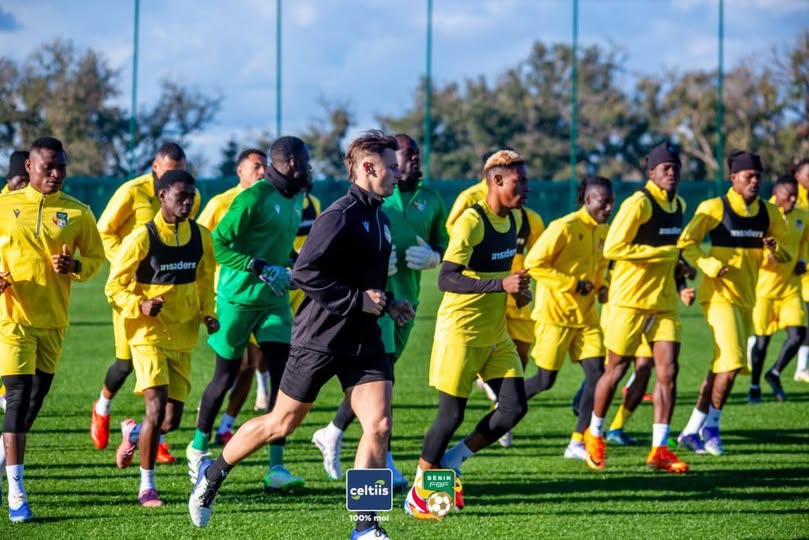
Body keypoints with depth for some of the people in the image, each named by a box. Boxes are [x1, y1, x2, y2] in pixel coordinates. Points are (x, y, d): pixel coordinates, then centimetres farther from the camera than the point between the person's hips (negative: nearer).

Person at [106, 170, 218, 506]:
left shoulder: (200, 237, 4)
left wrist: (208, 313, 1)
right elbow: (114, 286, -7)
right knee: (157, 410, -16)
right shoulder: (142, 238, -11)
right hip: (149, 336, -5)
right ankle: (147, 487, -2)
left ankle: (133, 433, 39)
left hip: (183, 339, 5)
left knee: (171, 421, 5)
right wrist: (140, 306, -25)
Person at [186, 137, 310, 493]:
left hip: (275, 300, 6)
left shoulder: (296, 199, 10)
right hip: (239, 298, -6)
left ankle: (276, 467, -7)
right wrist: (260, 268, -23)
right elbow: (217, 243, -18)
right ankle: (198, 446, 29)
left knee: (283, 375, -7)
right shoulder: (254, 198, -16)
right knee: (226, 376, 6)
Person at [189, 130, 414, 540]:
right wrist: (359, 300, -23)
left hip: (363, 338, 7)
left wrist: (388, 303, 9)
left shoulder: (378, 217, 10)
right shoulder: (341, 215, -18)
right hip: (320, 337, -7)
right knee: (281, 423, 6)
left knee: (379, 425, -7)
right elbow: (305, 272, -26)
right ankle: (212, 474, 29)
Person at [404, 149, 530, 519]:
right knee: (452, 414, -3)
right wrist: (501, 284, -36)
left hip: (496, 333, 8)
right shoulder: (471, 222, -20)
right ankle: (418, 493, 12)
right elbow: (446, 279, -28)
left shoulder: (514, 219, 6)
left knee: (514, 408, 0)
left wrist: (517, 288, 7)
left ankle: (453, 461, 18)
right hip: (460, 332, -8)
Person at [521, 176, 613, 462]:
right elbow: (533, 263, -18)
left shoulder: (603, 231, 8)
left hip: (585, 315, 7)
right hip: (555, 314, -7)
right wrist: (571, 284, -19)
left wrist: (600, 285, 3)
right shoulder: (564, 227, -16)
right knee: (545, 380, -4)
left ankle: (578, 443, 1)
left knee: (597, 372, -5)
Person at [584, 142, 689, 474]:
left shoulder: (679, 205, 11)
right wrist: (662, 253, -18)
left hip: (664, 302, 6)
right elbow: (612, 248, -20)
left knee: (668, 371, -3)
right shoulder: (639, 204, -15)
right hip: (630, 300, -6)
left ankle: (660, 449, 1)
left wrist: (677, 262, 10)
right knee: (616, 369, 4)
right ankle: (594, 435, 25)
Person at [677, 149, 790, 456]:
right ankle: (711, 426, -1)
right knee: (731, 362, -17)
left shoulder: (769, 213, 8)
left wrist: (775, 249, -12)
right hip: (720, 295, -6)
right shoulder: (715, 208, -8)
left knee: (721, 367, 9)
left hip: (746, 298, 7)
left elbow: (786, 253, 11)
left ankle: (692, 431, 18)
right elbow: (686, 243, -7)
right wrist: (712, 266, -21)